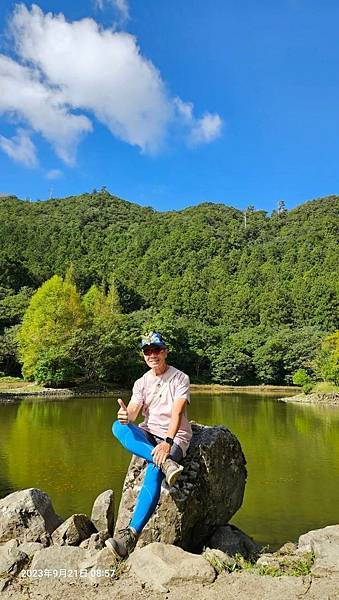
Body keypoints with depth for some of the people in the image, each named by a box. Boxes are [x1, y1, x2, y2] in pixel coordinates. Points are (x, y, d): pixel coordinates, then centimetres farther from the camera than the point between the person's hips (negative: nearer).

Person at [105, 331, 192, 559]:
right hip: (148, 434, 5)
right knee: (118, 427, -26)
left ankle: (131, 535, -31)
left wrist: (168, 442, -34)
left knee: (153, 471, -33)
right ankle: (165, 462, -38)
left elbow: (177, 414, -19)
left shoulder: (180, 378, -5)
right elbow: (132, 412, -6)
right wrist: (125, 416, -31)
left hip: (175, 436, -4)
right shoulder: (142, 383, 8)